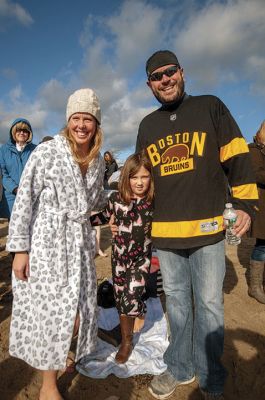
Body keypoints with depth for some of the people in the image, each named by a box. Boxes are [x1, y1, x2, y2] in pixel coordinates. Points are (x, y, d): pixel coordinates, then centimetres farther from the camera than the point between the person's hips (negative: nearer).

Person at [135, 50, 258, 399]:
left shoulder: (211, 107, 4)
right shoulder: (147, 125, 14)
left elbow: (236, 158, 2)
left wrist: (245, 204, -5)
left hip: (207, 229, -3)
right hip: (164, 232, 4)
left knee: (208, 305, 8)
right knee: (177, 301, 15)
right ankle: (181, 368, 34)